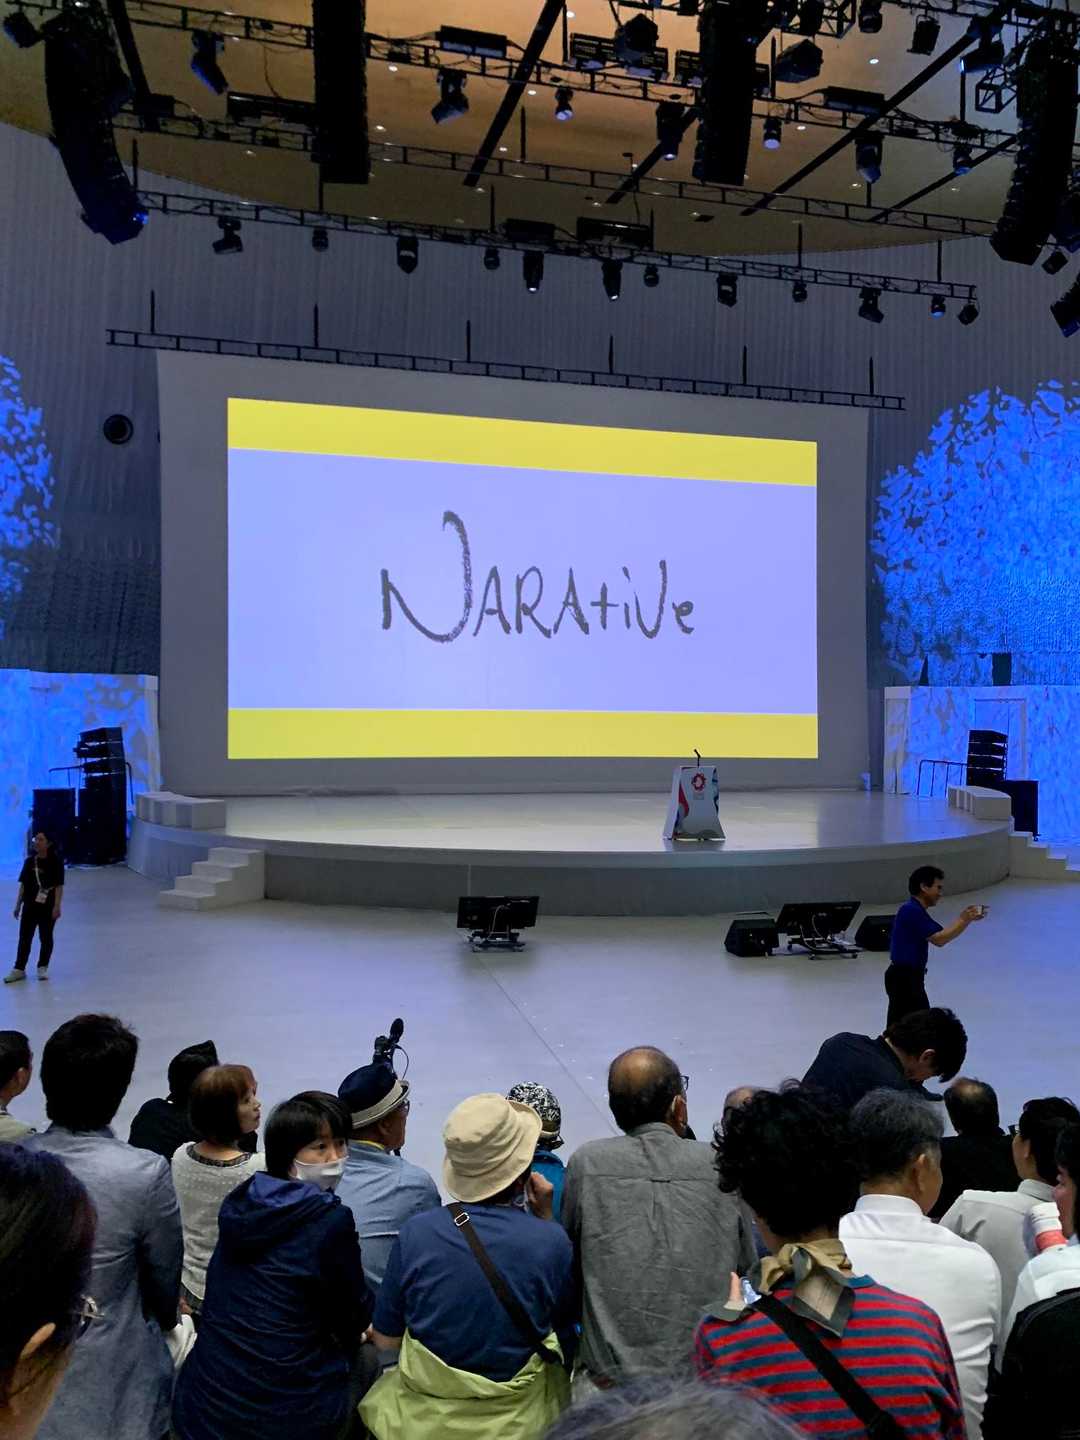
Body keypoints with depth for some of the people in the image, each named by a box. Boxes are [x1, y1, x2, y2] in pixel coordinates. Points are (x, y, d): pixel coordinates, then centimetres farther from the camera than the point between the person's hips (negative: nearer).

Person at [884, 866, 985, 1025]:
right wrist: (964, 920, -13)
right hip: (903, 978, -10)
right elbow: (939, 939, -20)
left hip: (909, 976, 10)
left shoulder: (916, 910, 13)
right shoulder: (911, 910, -19)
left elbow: (942, 934, 15)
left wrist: (966, 919, 4)